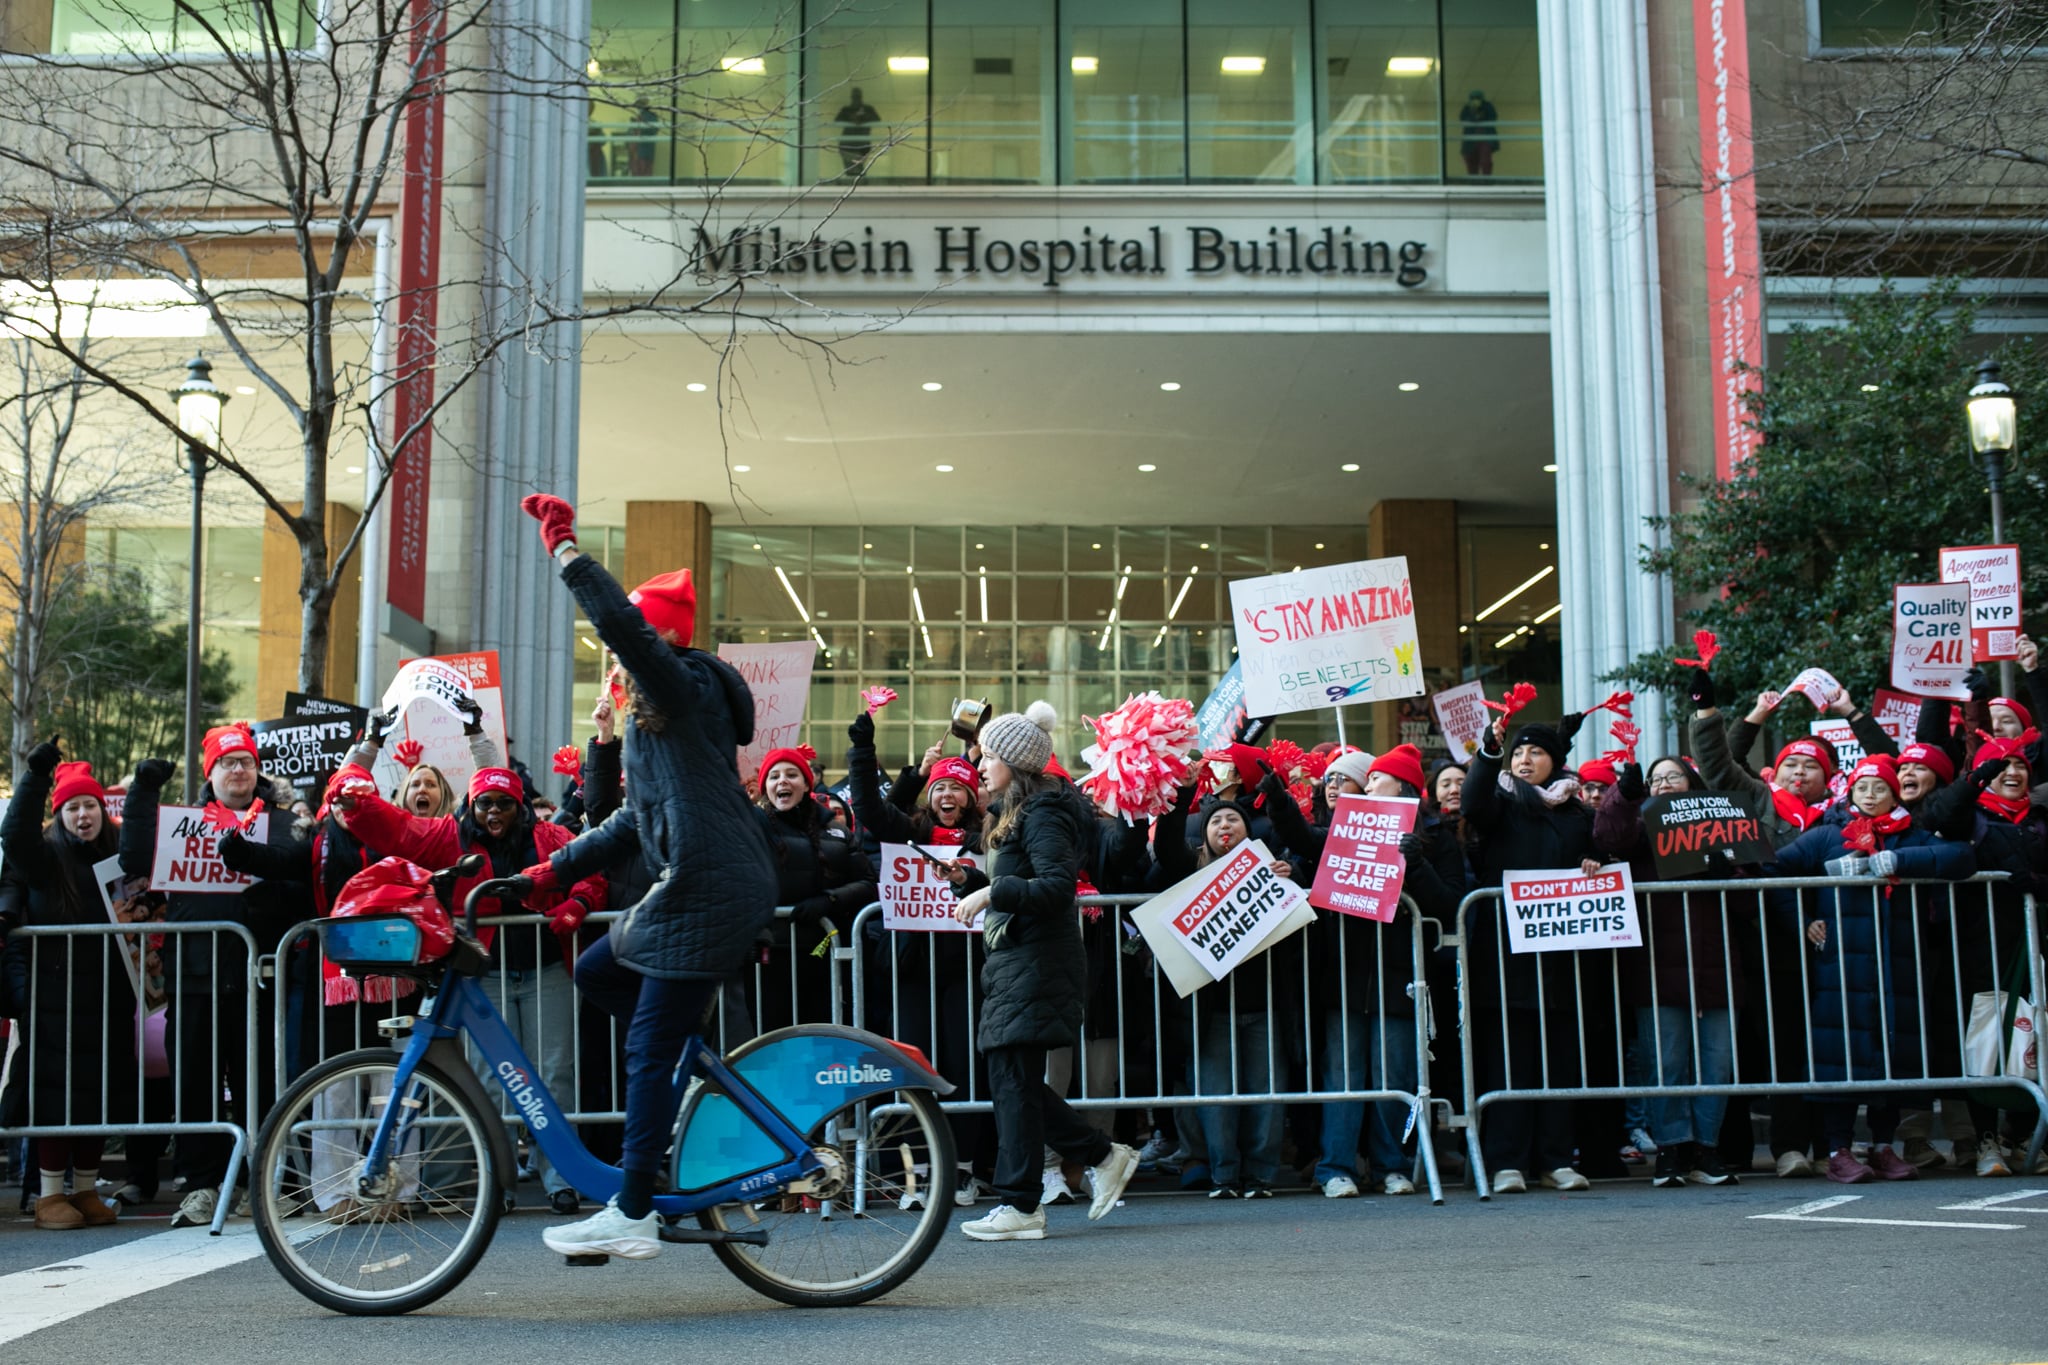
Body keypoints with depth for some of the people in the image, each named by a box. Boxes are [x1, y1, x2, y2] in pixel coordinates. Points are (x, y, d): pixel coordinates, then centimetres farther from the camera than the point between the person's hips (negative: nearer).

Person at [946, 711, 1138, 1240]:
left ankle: (1020, 1206, -3)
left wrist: (991, 892, -21)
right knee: (1013, 1080, 9)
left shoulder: (1043, 814, -12)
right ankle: (1103, 1156, 18)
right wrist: (972, 878, 10)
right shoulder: (1018, 813, 20)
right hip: (1014, 959, 10)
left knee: (1013, 1081, -8)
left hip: (1036, 962, -10)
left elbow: (1058, 885, -23)